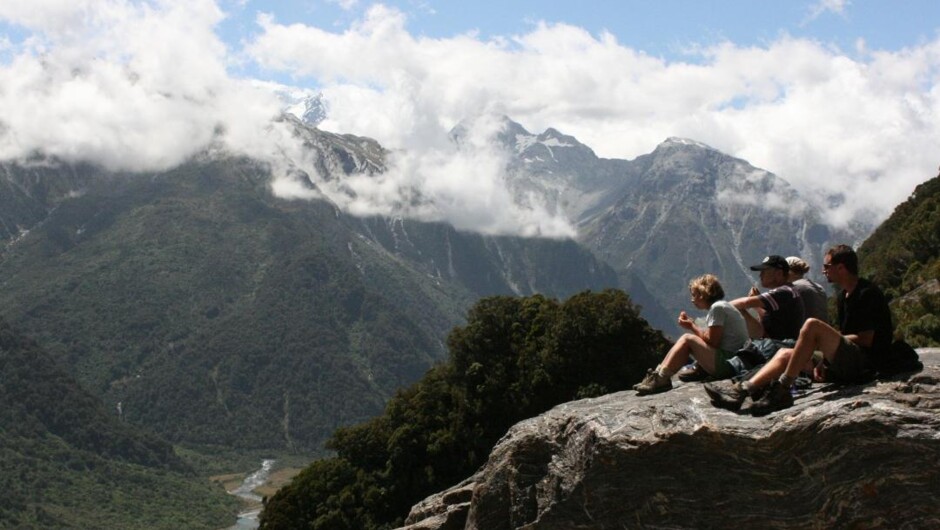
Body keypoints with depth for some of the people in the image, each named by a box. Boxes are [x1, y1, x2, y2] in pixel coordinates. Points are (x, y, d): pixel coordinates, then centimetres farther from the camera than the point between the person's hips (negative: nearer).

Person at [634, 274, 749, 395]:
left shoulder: (717, 308, -11)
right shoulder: (723, 306, 20)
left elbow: (712, 342, -16)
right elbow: (711, 337, 13)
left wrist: (692, 326, -3)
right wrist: (691, 324, 5)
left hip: (727, 365, -10)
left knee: (688, 339, -12)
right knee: (689, 340, 7)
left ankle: (661, 379, -12)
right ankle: (659, 374, -3)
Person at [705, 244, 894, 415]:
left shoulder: (868, 294, -9)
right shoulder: (843, 297, 20)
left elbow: (866, 339, -15)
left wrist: (826, 339, -5)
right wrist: (823, 361, 0)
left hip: (864, 363, -9)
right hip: (844, 363, 9)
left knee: (812, 326, -27)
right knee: (785, 353, 0)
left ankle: (781, 389, -28)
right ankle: (742, 390, -22)